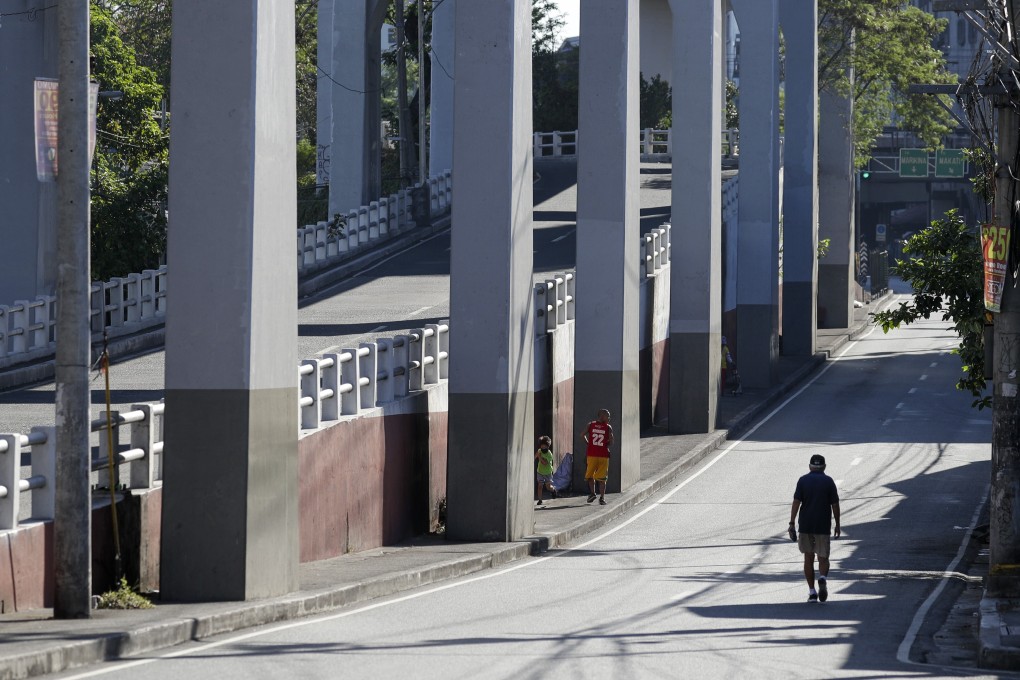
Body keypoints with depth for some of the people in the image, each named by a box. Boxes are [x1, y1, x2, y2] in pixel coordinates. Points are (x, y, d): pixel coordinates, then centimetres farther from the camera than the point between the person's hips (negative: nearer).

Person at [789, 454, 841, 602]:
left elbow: (796, 502, -6)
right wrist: (837, 525, 10)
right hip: (823, 527, -1)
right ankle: (823, 578, -24)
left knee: (808, 558, 10)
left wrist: (792, 524, -5)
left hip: (805, 526, 1)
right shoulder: (828, 481, -1)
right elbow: (835, 505, 0)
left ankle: (812, 592, 9)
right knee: (823, 558, 7)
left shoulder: (803, 481, 0)